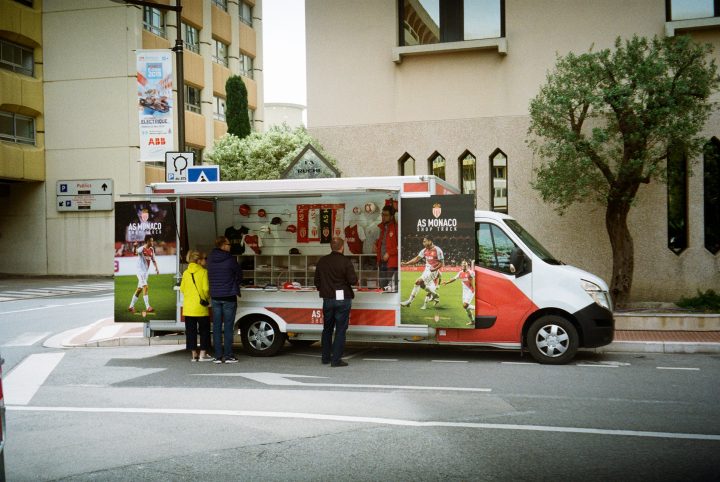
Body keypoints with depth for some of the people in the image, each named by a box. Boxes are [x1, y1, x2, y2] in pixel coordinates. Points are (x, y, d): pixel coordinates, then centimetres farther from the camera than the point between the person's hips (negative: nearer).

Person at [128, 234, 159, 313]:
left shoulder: (151, 249, 8)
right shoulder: (142, 248, -15)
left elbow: (153, 260, 18)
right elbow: (135, 252, -37)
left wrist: (156, 268, 4)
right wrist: (134, 247, -58)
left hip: (146, 271, 8)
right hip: (141, 271, -8)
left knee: (139, 289, 13)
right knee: (145, 287, -18)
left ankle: (131, 306, 23)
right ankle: (148, 307, -21)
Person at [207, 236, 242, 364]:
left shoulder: (210, 259, 3)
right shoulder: (230, 259, -11)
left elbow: (209, 277, 9)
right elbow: (239, 275, -1)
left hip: (215, 297, 4)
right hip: (229, 297, -4)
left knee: (217, 326, 7)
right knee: (228, 327, 0)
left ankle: (218, 356, 7)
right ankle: (228, 355, 1)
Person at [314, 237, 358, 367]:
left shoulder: (322, 261, 4)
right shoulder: (345, 261, -12)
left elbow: (317, 281, 12)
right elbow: (353, 280, -16)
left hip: (327, 299, 5)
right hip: (343, 299, -5)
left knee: (327, 329, 18)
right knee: (340, 330, 0)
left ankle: (325, 357, 23)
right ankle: (336, 359, -2)